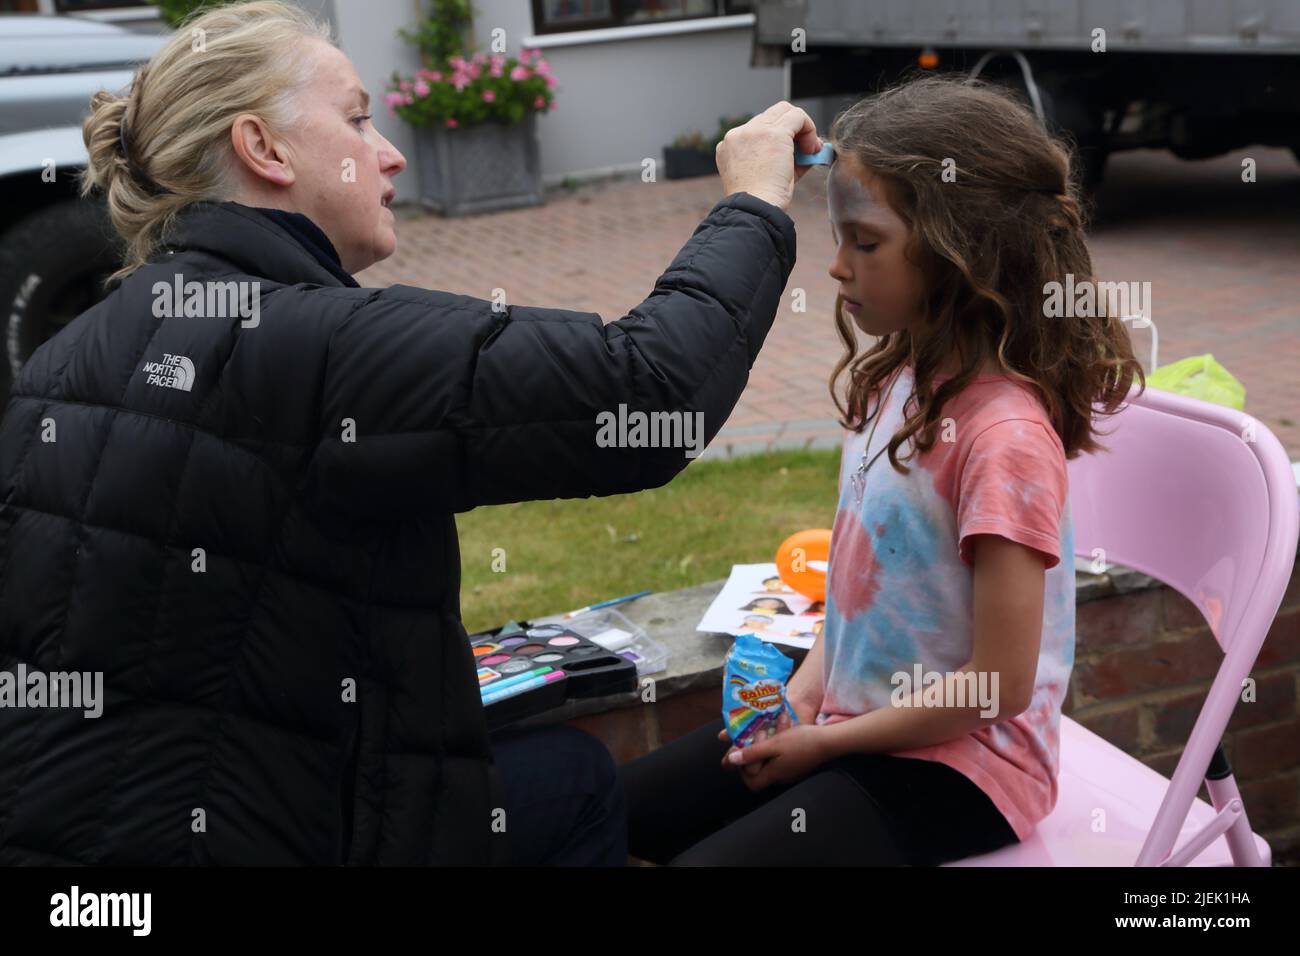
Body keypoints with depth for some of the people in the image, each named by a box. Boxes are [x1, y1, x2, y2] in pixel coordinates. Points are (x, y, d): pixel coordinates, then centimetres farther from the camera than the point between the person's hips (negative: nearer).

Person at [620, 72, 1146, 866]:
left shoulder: (1004, 435, -26)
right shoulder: (901, 380, -1)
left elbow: (1000, 684, -22)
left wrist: (826, 741, -13)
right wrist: (804, 691, 1)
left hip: (960, 765, -8)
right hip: (847, 719, 8)